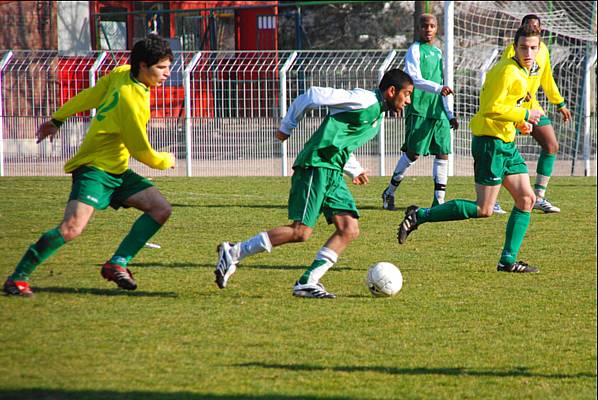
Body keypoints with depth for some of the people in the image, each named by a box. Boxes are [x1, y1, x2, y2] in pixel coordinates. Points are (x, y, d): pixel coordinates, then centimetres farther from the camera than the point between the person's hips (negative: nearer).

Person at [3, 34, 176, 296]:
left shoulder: (121, 74, 1)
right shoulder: (130, 100, -25)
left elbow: (88, 96, 14)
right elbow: (143, 154, -15)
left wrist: (57, 120, 26)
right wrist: (167, 161, 6)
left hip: (117, 171, 10)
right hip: (94, 168, -10)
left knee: (161, 209, -2)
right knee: (73, 227, -26)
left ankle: (117, 264, 0)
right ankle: (18, 277, -14)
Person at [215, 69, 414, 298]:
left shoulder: (378, 116, 22)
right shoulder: (364, 99, -9)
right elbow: (315, 95, -9)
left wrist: (355, 170, 23)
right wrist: (287, 127, -1)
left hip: (333, 174, 10)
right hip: (315, 165, -10)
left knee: (350, 230, -4)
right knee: (301, 232, -13)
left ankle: (307, 283, -5)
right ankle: (234, 253, -4)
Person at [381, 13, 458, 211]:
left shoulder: (437, 52, 19)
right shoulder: (415, 50, -3)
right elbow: (415, 79, -17)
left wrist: (449, 113, 20)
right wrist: (438, 88, -31)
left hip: (438, 110, 7)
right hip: (419, 109, -7)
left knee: (443, 153, 0)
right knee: (412, 154, -6)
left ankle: (439, 200, 2)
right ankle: (389, 193, 9)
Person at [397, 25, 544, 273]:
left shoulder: (520, 72, 15)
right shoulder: (508, 71, -16)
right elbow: (491, 108, -21)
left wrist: (519, 122, 10)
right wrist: (525, 115, -15)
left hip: (506, 144, 10)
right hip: (492, 142, -10)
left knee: (526, 199, 6)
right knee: (483, 210, -10)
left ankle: (508, 260, 9)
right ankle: (420, 216, -4)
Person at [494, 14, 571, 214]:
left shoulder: (543, 49, 10)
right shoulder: (513, 49, -12)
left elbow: (547, 79, 22)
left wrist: (560, 104, 23)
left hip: (532, 106, 7)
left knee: (552, 146, 1)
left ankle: (539, 197, 7)